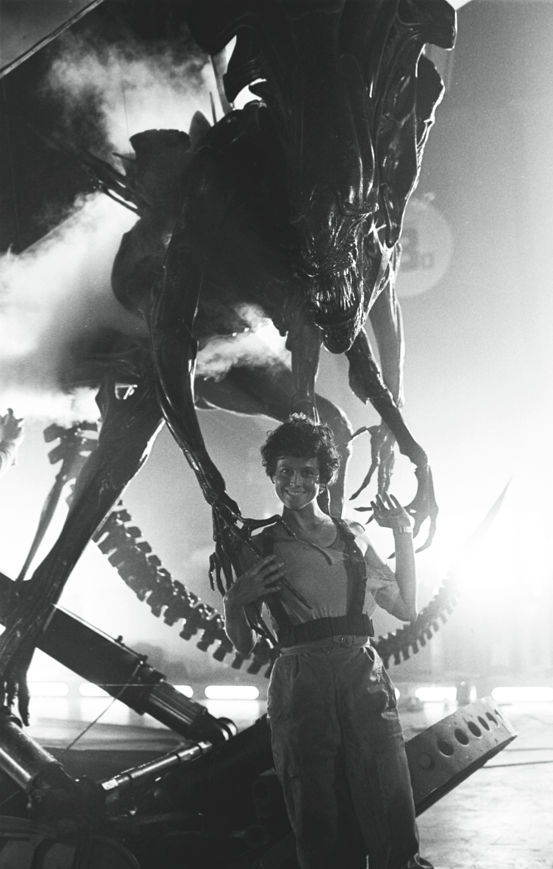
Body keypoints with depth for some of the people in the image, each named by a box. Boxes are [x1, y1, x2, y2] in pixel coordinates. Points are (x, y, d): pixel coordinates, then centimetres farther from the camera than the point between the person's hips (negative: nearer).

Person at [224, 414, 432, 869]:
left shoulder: (353, 536, 16)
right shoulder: (261, 547, 11)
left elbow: (406, 607, 17)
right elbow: (244, 644, 13)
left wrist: (403, 537, 12)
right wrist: (235, 602, -7)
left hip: (364, 681, 1)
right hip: (301, 688, -1)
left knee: (394, 828, -9)